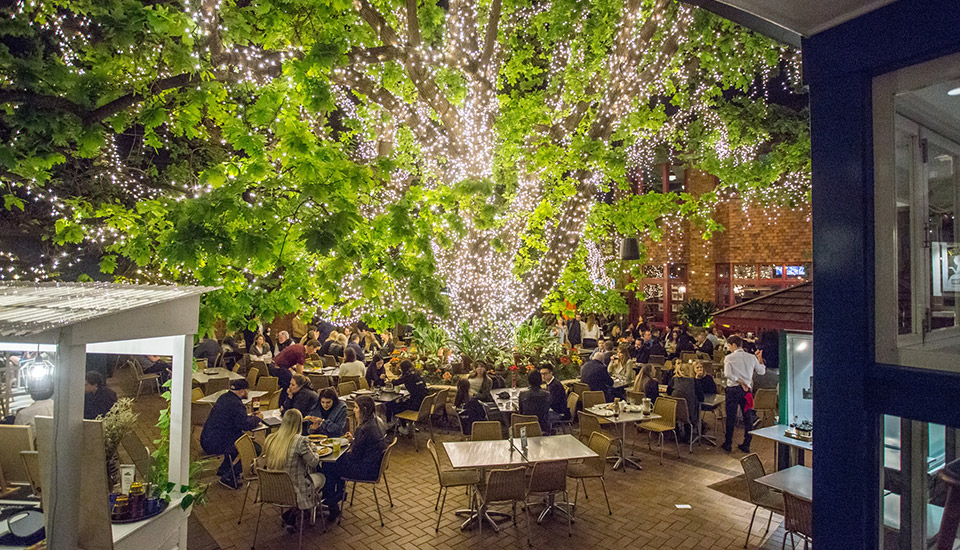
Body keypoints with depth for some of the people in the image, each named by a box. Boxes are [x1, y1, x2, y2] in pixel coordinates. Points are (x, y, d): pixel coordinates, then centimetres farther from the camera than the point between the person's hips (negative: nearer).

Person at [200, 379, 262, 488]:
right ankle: (228, 477, -3)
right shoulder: (236, 404, -21)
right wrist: (257, 418, -2)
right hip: (215, 444, -10)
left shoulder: (224, 397, 9)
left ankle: (223, 469, 33)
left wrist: (251, 417, 17)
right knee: (256, 449, -10)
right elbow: (246, 425, -21)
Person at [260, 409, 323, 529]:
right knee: (320, 477, 21)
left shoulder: (270, 438, -7)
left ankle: (289, 514, 24)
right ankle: (292, 513, 12)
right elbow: (314, 462, -15)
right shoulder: (300, 441, -25)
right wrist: (313, 448, 6)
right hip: (294, 488, -7)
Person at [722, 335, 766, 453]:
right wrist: (760, 359, 25)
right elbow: (761, 371, 13)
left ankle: (728, 444, 13)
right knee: (748, 417, 12)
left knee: (731, 417, 5)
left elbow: (727, 374, -19)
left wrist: (740, 381, -10)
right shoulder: (752, 357, 3)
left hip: (733, 389, -3)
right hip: (746, 390, 3)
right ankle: (746, 445, 16)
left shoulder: (729, 358, -7)